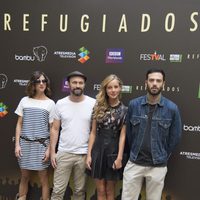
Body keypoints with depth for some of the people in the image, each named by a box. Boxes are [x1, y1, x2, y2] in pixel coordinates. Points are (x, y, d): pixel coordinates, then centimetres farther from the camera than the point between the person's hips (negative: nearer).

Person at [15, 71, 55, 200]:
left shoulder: (50, 103, -2)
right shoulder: (24, 101, 3)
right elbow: (19, 124, 6)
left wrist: (49, 149, -5)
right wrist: (17, 144, 0)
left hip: (41, 144, -2)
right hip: (25, 143, 2)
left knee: (43, 177, 4)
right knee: (24, 176, 13)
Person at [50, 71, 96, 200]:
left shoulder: (93, 103, -4)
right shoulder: (60, 104, 1)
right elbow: (55, 129, 5)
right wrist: (52, 152, 0)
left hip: (84, 154, 0)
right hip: (63, 153, 1)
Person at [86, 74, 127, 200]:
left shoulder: (124, 110, -2)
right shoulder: (98, 108, 3)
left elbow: (122, 136, -5)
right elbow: (93, 133, 4)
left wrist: (119, 157, -10)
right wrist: (89, 154, -1)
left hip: (113, 151, -2)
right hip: (98, 150, 2)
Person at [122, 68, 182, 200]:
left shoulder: (172, 108, -8)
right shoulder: (134, 104, -4)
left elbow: (175, 137, 2)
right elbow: (128, 131, 7)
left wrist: (163, 157, 8)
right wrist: (134, 152, 11)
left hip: (158, 166, -1)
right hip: (134, 163, 1)